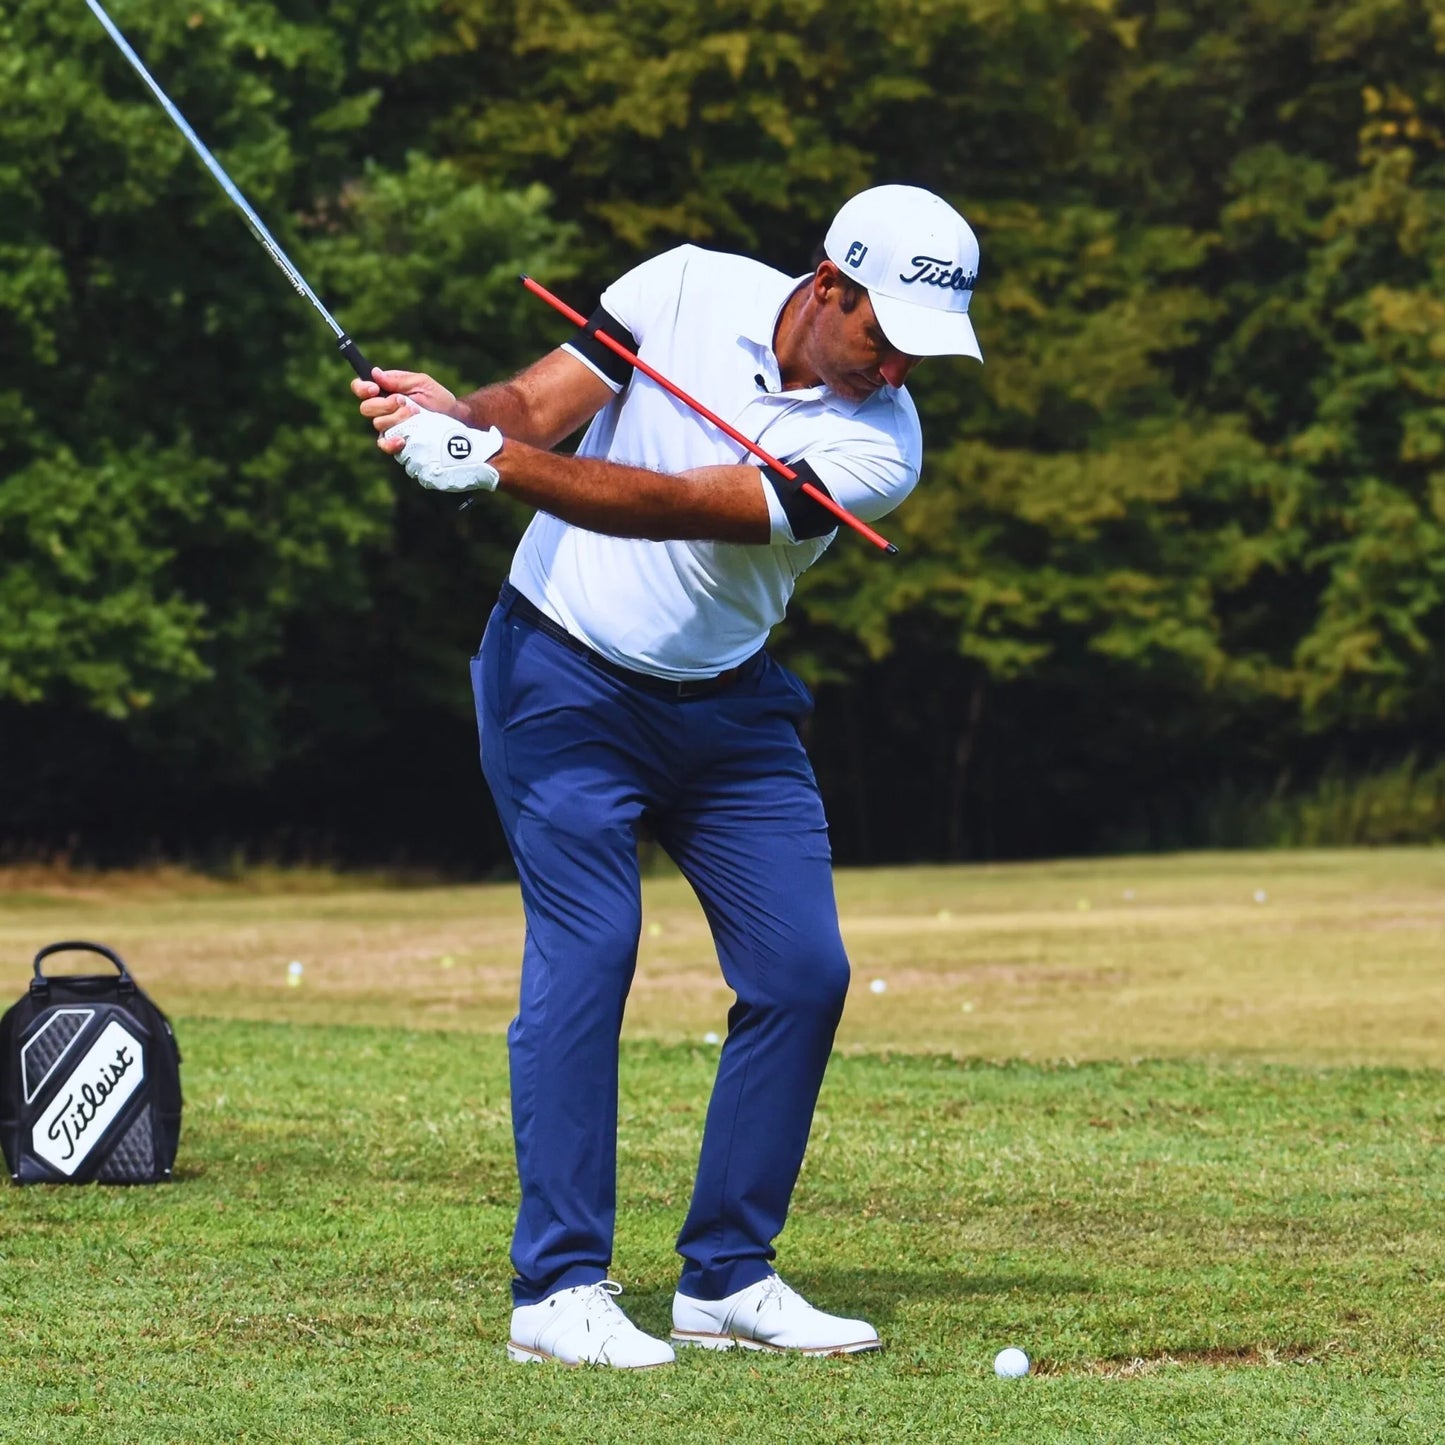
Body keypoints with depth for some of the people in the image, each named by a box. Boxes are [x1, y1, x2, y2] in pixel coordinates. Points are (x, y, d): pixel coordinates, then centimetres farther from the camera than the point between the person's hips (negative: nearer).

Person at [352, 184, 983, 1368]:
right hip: (565, 678, -3)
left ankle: (727, 1278, 10)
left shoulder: (880, 446, -14)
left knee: (803, 972, -2)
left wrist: (491, 462, -38)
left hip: (727, 708, 3)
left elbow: (671, 508, -27)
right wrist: (461, 413, -36)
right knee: (585, 953, -14)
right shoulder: (687, 289, -10)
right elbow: (537, 404, -12)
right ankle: (561, 1288, -11)